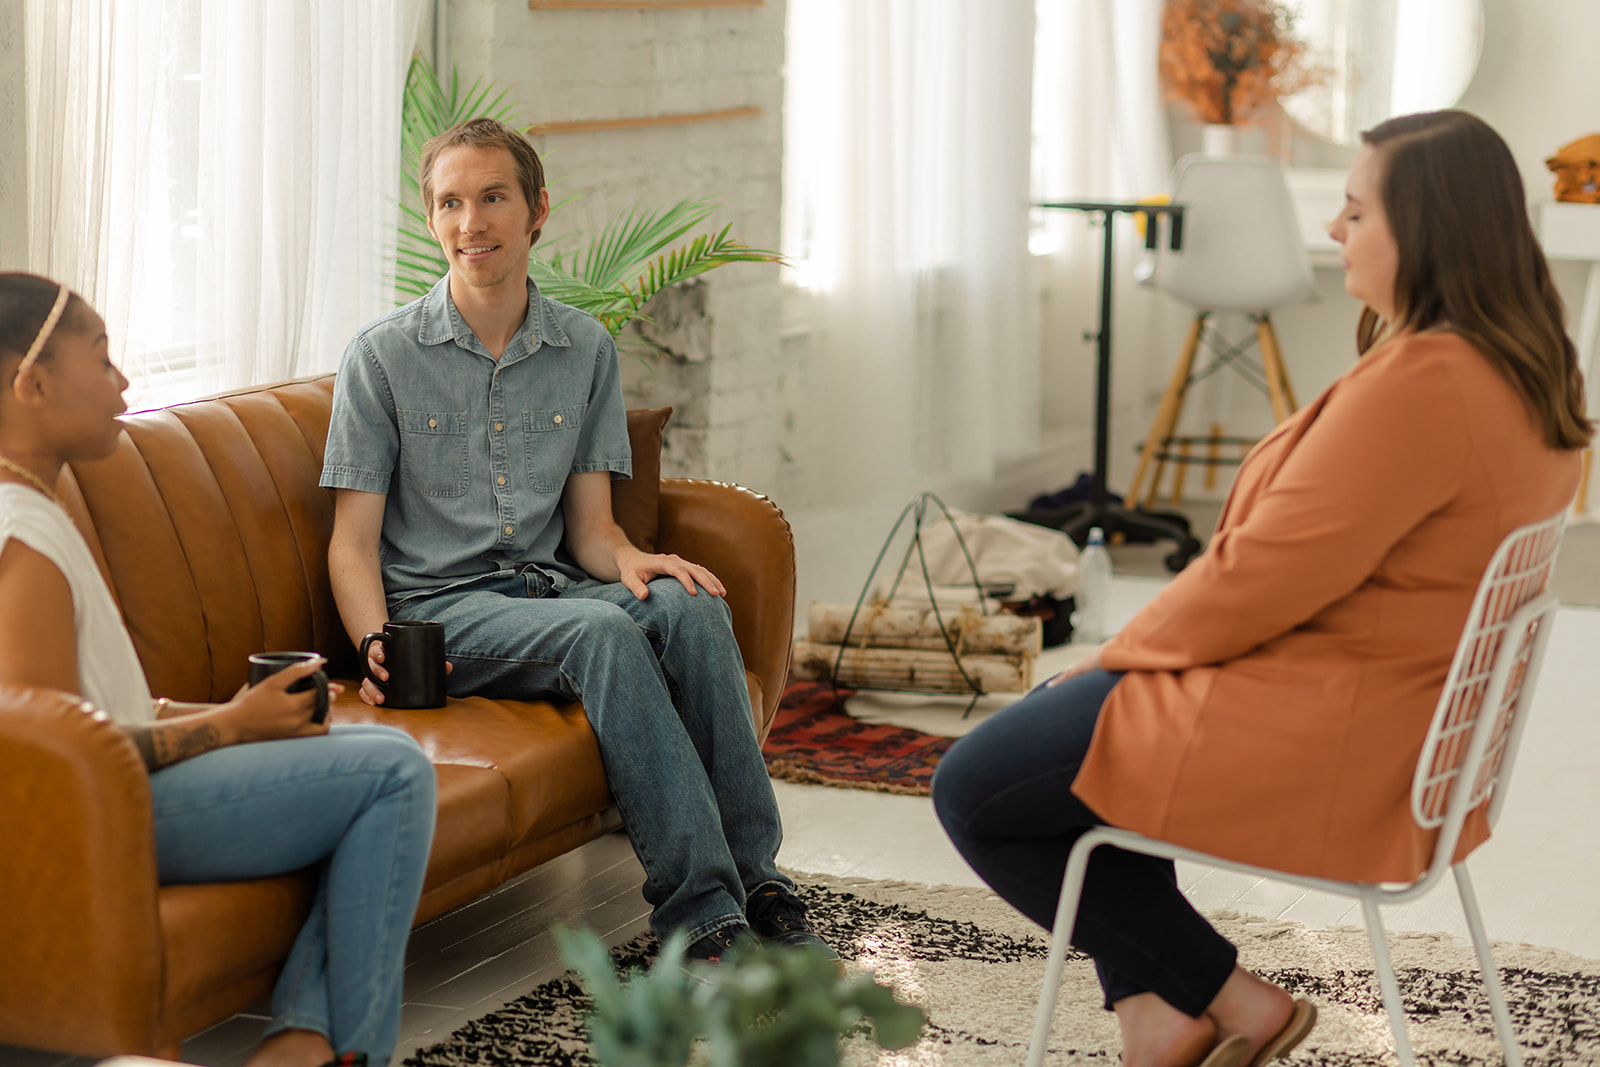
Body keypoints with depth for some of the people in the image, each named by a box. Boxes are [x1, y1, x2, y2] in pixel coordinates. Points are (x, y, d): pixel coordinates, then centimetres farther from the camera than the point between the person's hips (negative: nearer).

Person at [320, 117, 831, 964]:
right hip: (437, 607, -4)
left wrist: (629, 560, -14)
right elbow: (354, 539, -1)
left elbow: (590, 526, 10)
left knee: (690, 608, -28)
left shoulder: (585, 350, 10)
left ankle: (755, 879, -28)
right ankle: (701, 913, -36)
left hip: (548, 585, 4)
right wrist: (377, 647, -20)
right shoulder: (383, 355, 0)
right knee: (603, 632, -33)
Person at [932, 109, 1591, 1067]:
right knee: (1067, 718, 26)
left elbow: (1266, 573, -24)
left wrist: (1124, 652, -6)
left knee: (976, 790, 2)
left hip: (1314, 749, -11)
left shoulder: (1419, 383, -26)